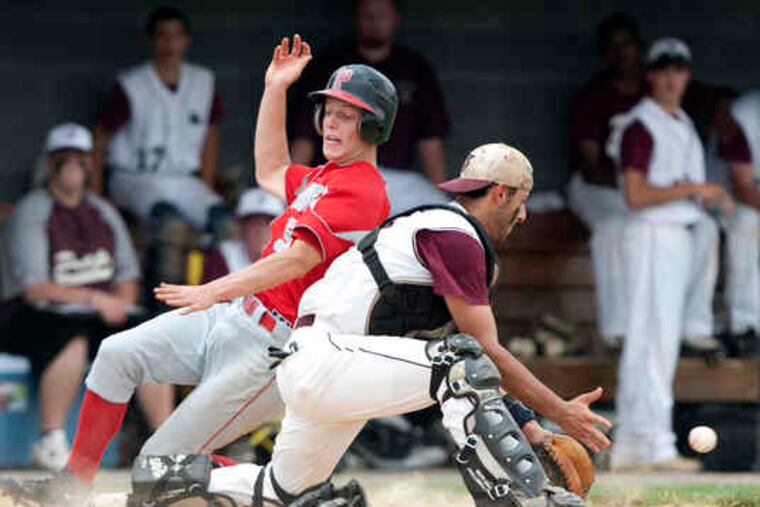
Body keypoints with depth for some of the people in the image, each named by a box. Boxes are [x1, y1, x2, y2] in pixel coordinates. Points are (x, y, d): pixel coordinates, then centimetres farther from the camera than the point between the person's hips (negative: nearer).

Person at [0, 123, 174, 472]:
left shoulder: (104, 213, 17)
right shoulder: (30, 214, -3)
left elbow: (128, 276, 18)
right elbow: (33, 288, -13)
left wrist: (119, 304, -5)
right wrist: (92, 298, -19)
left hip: (103, 315, 6)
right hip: (43, 315, -6)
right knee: (74, 342, -38)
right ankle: (50, 440, -30)